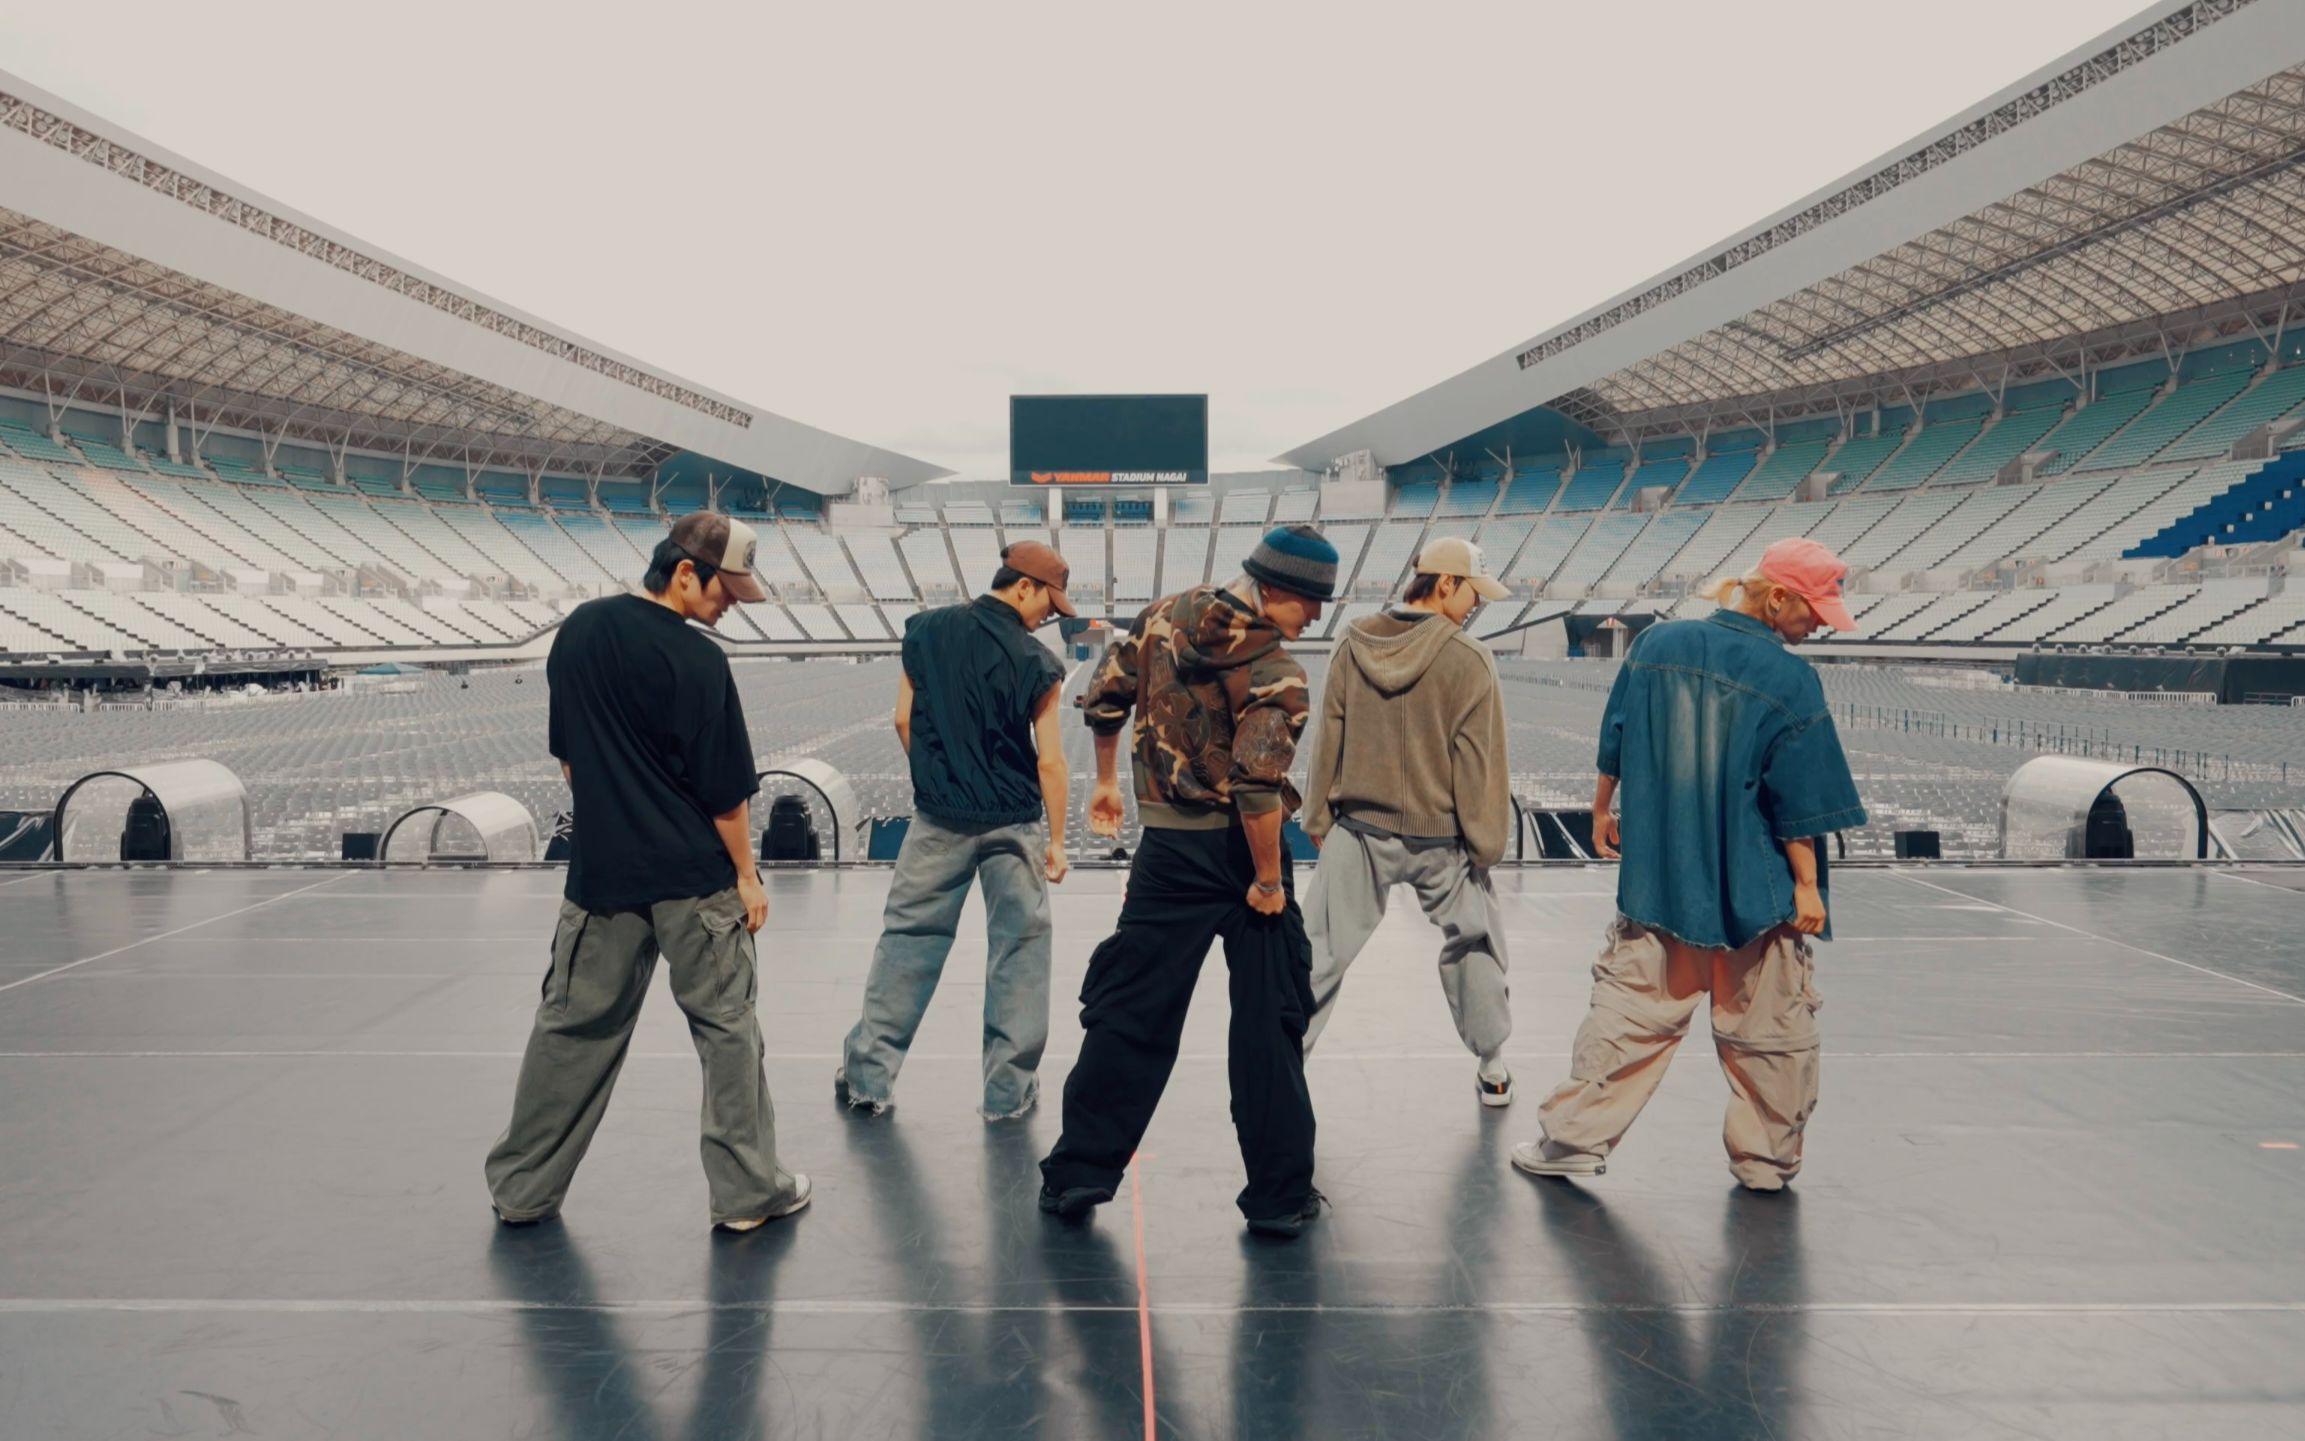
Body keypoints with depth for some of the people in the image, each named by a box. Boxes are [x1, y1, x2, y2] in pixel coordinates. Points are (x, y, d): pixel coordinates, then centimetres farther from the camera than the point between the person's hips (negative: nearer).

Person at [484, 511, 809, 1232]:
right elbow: (724, 788, -13)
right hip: (694, 876, -5)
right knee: (727, 1028, 7)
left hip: (600, 869, 5)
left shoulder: (577, 630, 4)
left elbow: (565, 754, 13)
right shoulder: (696, 659, -16)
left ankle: (522, 1187, 25)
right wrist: (747, 874, -2)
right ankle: (748, 1191, 14)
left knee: (574, 1027, 15)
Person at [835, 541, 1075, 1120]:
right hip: (1013, 824, -3)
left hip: (938, 819, 3)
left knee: (908, 938, 10)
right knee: (1018, 948, 7)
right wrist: (1057, 839, 0)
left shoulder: (926, 630, 0)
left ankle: (868, 1076, 13)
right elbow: (1049, 759, -8)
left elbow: (904, 720, 4)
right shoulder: (1036, 661, -10)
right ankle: (1009, 1089, 12)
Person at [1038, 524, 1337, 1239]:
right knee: (1270, 1024, 9)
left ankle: (1077, 1176, 16)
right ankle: (1280, 1194, 15)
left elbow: (1103, 697, 8)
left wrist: (1105, 781, 22)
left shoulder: (1165, 616, 0)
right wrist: (1269, 879, -15)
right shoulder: (1276, 673, -16)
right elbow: (1257, 787, -26)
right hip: (1242, 853, -4)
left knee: (1129, 1012, 11)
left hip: (1169, 849, 4)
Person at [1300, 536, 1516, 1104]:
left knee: (1321, 950, 8)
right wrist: (1487, 841, 0)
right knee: (1474, 943, 18)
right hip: (1440, 837, -2)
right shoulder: (1468, 659, -14)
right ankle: (1492, 1069, 27)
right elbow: (1480, 759, -10)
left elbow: (1329, 737, 1)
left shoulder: (1354, 646, -4)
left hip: (1358, 832, 2)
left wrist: (1318, 818, 11)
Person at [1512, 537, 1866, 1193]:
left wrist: (1603, 811, 22)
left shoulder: (1657, 644, -1)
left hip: (1658, 878, 3)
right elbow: (1796, 802, -11)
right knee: (1770, 1029, 12)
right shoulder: (1789, 679, -13)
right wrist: (1807, 886, -3)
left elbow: (1612, 746, 8)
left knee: (1630, 1008, 12)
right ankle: (1766, 1160, 22)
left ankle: (1573, 1137, 14)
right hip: (1756, 891, -3)